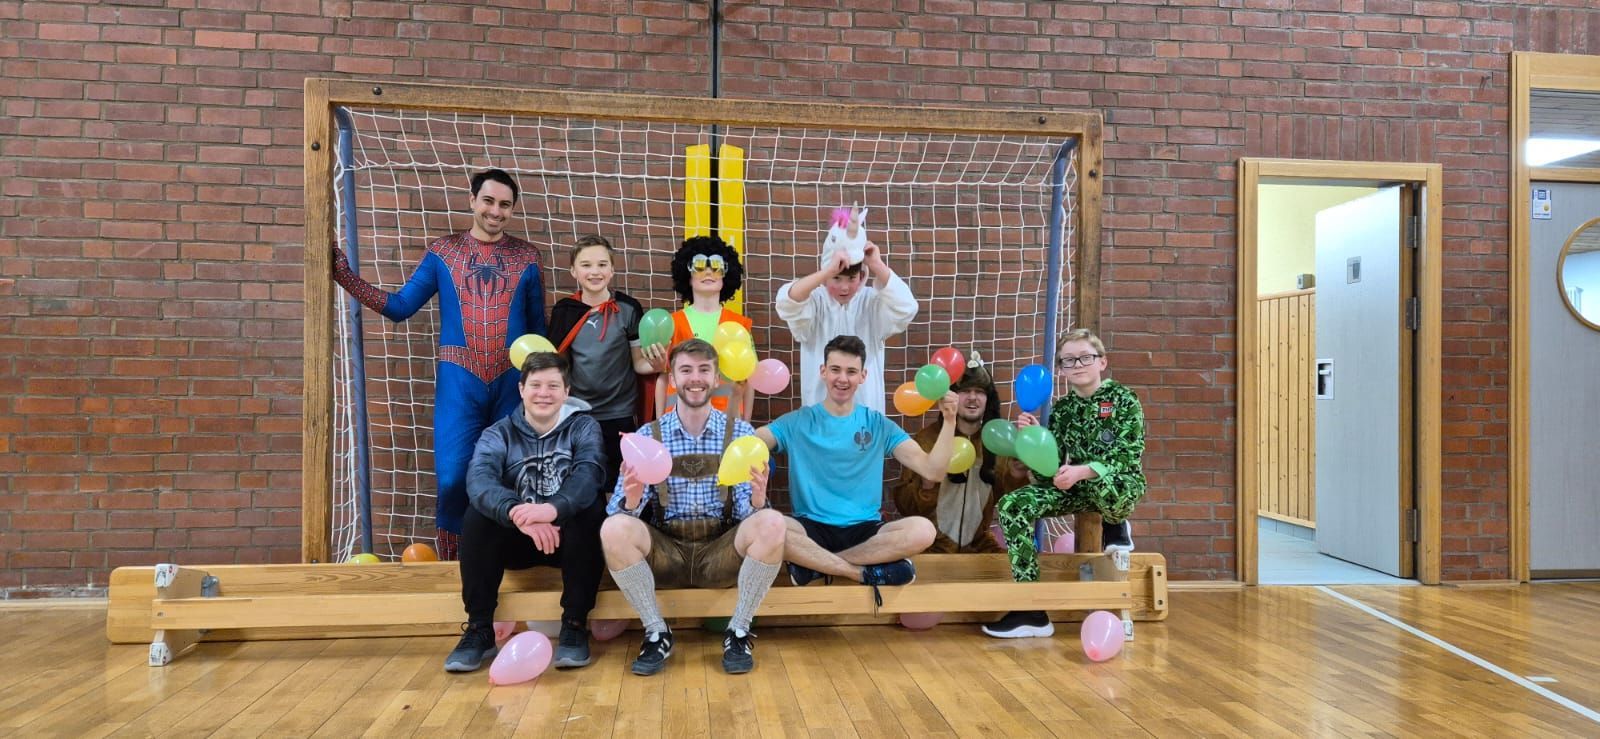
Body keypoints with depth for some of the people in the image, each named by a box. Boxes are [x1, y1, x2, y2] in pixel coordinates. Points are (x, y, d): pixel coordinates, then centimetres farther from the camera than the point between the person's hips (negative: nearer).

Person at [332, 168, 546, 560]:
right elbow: (400, 306, 4)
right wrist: (345, 275, -4)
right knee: (453, 479, -5)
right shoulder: (442, 251, 6)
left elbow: (537, 327, 8)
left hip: (513, 382, 1)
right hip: (459, 382, -1)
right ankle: (448, 565, 14)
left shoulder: (526, 256, 7)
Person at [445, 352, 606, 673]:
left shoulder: (584, 427, -3)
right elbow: (479, 479, -24)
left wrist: (553, 509, -47)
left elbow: (589, 474, -26)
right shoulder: (499, 433, -1)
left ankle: (575, 624, -22)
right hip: (516, 537, 1)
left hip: (569, 535, -1)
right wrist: (516, 512, -45)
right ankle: (479, 628, -16)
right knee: (477, 513, -25)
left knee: (591, 506, -30)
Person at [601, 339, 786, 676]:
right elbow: (618, 507, -5)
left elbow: (747, 512, -5)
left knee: (771, 522, -28)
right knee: (614, 528, -27)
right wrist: (631, 500, -29)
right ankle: (657, 633, -9)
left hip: (721, 550, 0)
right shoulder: (647, 435, 1)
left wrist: (758, 499, -29)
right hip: (665, 550, 1)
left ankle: (738, 631, -10)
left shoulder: (740, 432, 1)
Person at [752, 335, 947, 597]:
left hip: (866, 529, 1)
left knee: (922, 530, -28)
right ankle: (867, 572, -20)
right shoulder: (797, 422, 4)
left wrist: (949, 421, -13)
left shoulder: (879, 425, 7)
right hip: (812, 528, -1)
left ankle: (815, 565, -18)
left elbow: (931, 469, 0)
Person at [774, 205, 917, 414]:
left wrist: (878, 266, -29)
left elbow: (906, 309, -20)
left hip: (865, 406, 1)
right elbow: (786, 302, -27)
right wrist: (829, 270, -39)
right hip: (820, 407, -1)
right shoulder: (815, 303, -6)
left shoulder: (872, 302, -3)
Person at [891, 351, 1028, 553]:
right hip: (934, 543, -3)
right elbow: (903, 504, -9)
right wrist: (927, 485, -28)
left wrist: (1016, 477, -12)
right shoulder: (927, 437, -10)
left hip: (979, 542, 4)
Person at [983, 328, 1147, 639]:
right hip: (1077, 486, 5)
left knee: (1103, 487, -44)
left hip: (1120, 485, -5)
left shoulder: (1123, 399, -7)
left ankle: (1115, 526, -1)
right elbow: (1053, 465, 3)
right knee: (1012, 505, -19)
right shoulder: (1061, 408, 6)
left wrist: (1083, 471, -30)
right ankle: (1030, 608, -18)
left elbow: (1129, 456, -17)